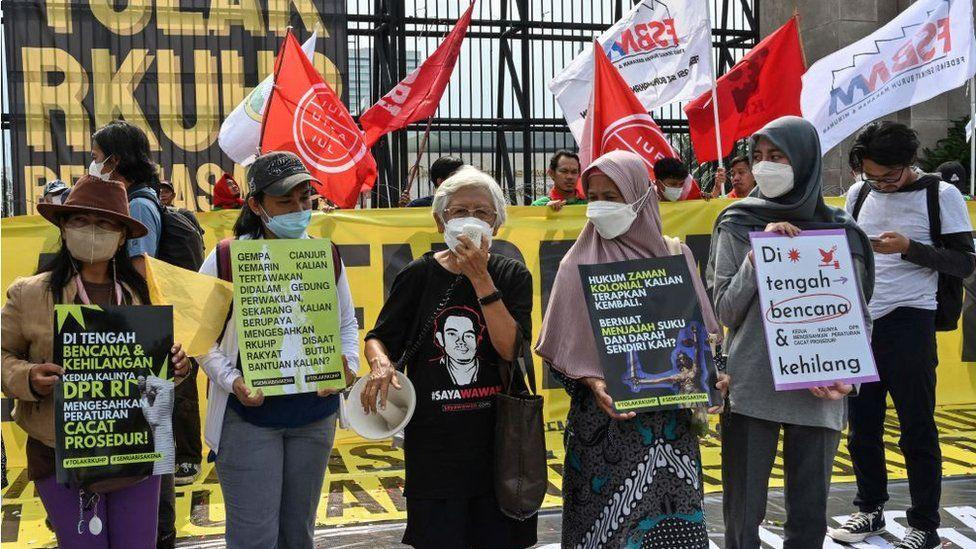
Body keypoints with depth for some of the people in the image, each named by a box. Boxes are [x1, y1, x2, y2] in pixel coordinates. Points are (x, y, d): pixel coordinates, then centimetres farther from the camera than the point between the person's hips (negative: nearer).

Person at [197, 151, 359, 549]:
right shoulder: (226, 260, -7)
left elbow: (346, 325, 12)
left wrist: (348, 366, -7)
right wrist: (232, 381, -18)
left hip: (314, 414, 4)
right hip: (248, 415, -3)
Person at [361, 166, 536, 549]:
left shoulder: (512, 276, 0)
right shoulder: (418, 276, 0)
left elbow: (509, 348, -13)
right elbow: (377, 338, 7)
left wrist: (479, 277, -17)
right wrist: (380, 363, -16)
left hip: (497, 436, 0)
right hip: (433, 441, 0)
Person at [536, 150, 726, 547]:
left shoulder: (675, 257, 5)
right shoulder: (579, 265, 0)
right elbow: (560, 349, -1)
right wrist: (592, 382, -16)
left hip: (669, 420, 2)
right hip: (603, 422, -1)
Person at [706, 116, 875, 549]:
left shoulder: (841, 232, 5)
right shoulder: (736, 225, 2)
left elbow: (860, 317, 7)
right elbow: (724, 311, -2)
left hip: (818, 394, 1)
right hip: (749, 389, -1)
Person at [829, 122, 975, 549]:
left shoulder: (941, 195, -5)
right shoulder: (858, 193, 9)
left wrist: (909, 248, -21)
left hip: (909, 322, -4)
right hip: (859, 321, 5)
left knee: (917, 428, 1)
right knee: (861, 423, 10)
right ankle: (870, 508, 27)